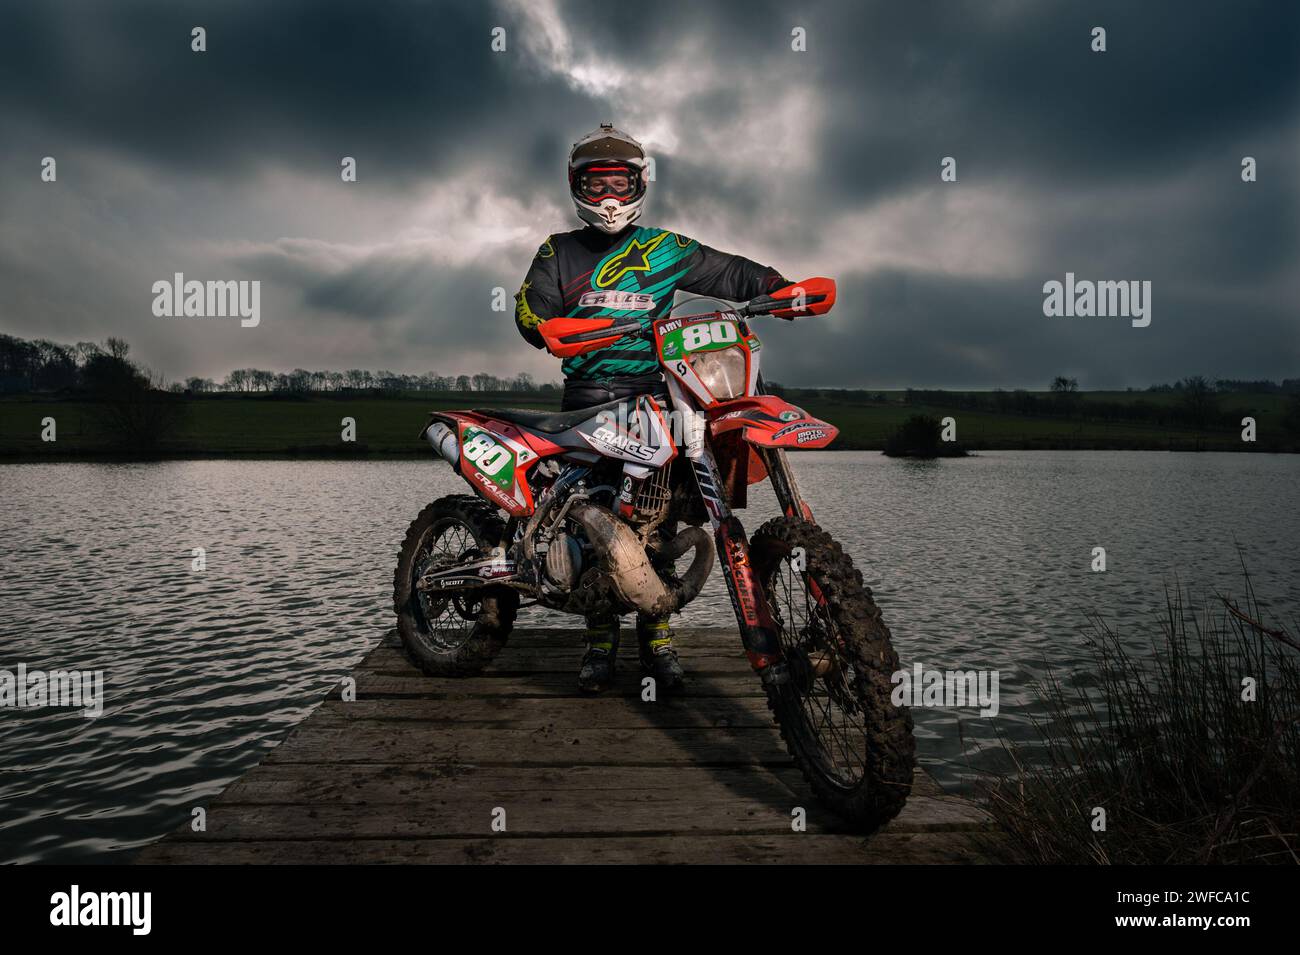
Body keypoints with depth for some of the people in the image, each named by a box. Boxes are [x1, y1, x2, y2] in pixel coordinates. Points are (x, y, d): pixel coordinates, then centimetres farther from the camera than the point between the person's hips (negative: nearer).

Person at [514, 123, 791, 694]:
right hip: (586, 395, 0)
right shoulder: (559, 252, 16)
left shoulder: (665, 249, 16)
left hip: (650, 392, 0)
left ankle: (656, 631, 7)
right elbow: (531, 304, 4)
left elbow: (725, 272, 14)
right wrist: (546, 327, -19)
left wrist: (777, 285, -3)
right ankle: (600, 636, 5)